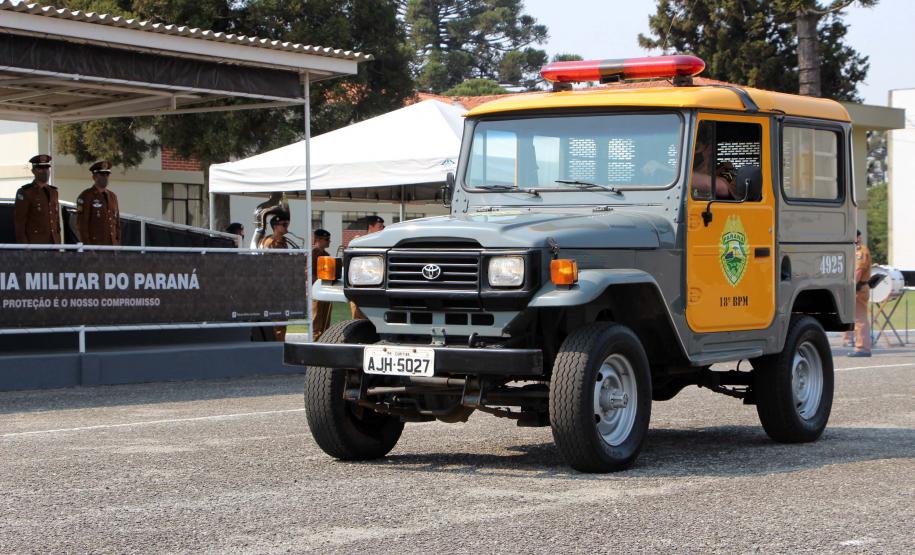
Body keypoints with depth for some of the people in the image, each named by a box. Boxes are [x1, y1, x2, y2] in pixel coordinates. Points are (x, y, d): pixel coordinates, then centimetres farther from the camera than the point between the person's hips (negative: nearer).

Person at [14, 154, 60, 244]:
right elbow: (19, 222, -9)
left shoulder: (53, 192, 16)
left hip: (53, 244, 6)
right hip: (34, 245, -6)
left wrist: (58, 244, 12)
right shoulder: (24, 192, -5)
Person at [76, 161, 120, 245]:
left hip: (112, 245, 6)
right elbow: (81, 223, -10)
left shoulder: (112, 196, 16)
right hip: (93, 245, -6)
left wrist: (118, 243, 9)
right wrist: (87, 247, -16)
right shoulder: (85, 196, -5)